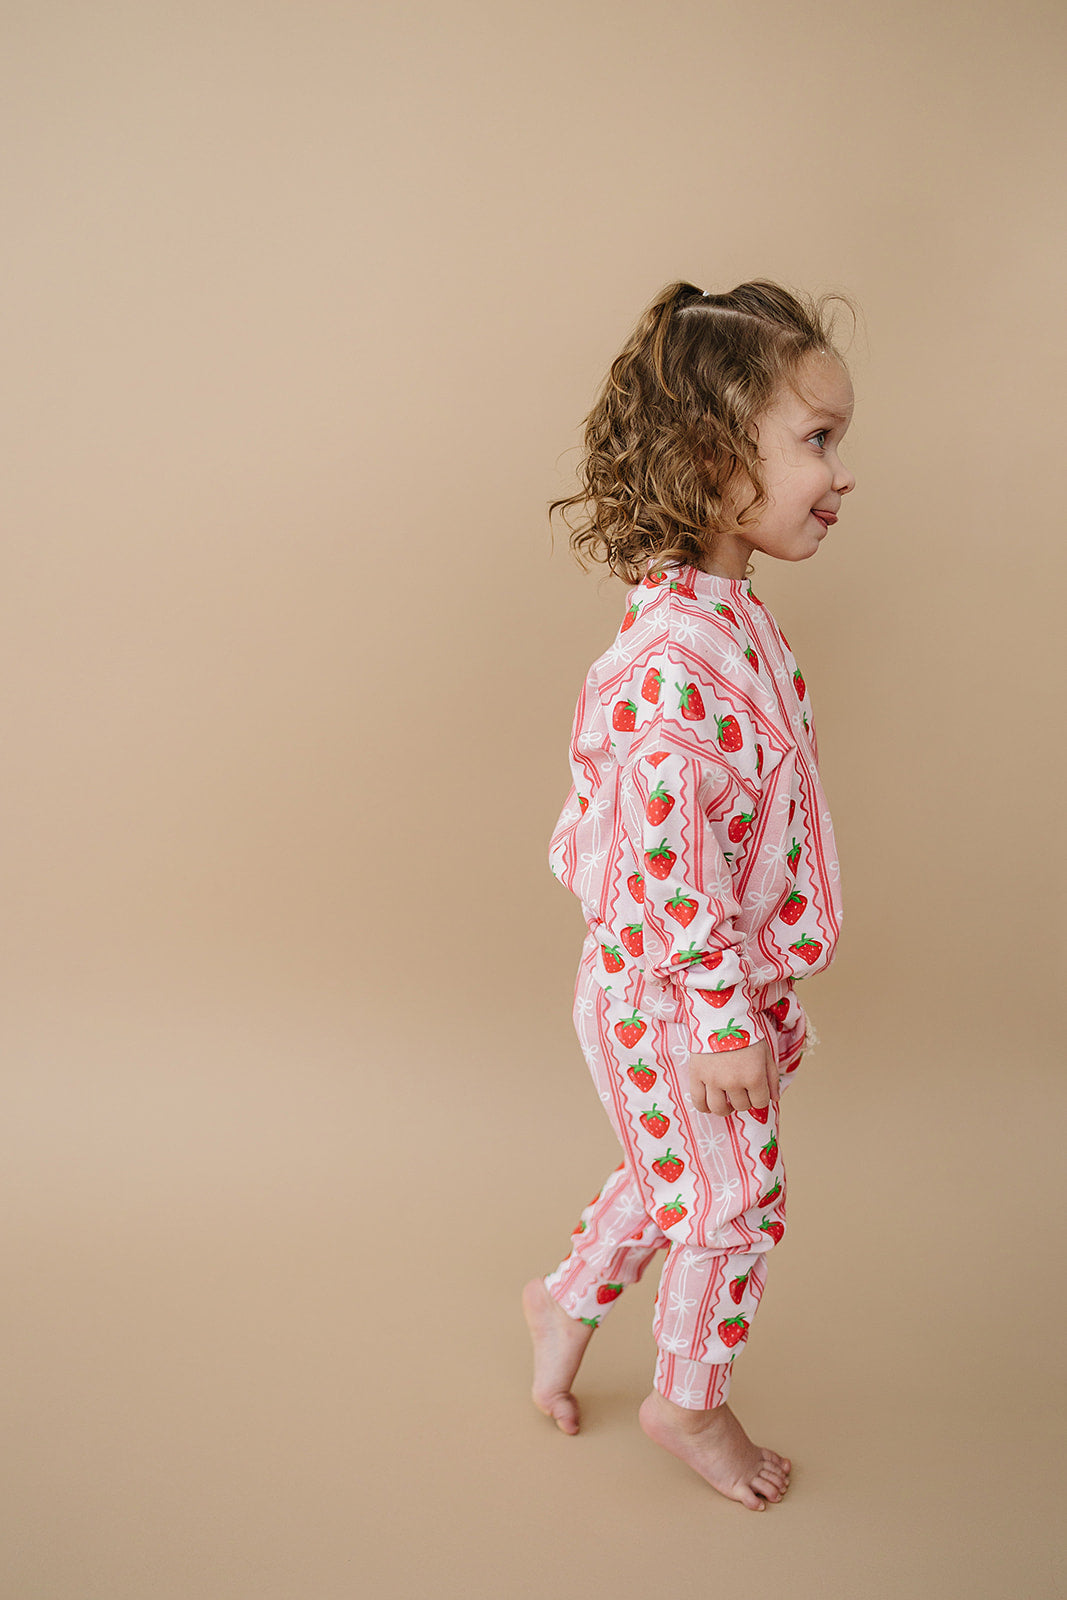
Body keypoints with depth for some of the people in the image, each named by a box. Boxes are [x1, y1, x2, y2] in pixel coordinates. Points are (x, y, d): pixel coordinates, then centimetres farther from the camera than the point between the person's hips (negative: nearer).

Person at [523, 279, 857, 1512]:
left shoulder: (728, 617, 4)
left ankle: (566, 1301, 48)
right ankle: (688, 1401, 34)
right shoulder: (674, 652, -30)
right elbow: (666, 858, -28)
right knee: (733, 1196, 10)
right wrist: (725, 1017, -21)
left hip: (692, 988, 9)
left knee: (668, 1174, 25)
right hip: (672, 996, -9)